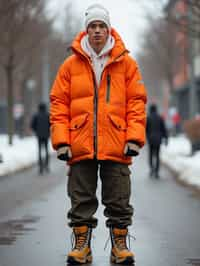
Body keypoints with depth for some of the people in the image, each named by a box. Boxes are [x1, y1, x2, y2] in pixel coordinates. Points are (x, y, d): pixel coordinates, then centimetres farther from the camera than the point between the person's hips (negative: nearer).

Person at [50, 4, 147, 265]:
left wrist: (134, 138, -6)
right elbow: (58, 103, 5)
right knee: (81, 201, 6)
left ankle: (120, 244, 15)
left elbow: (137, 102, 3)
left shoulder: (126, 64, 5)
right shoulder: (71, 65, 5)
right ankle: (82, 244, 14)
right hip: (80, 146, 1)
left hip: (116, 146, 0)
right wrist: (61, 140, -4)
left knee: (119, 202, 5)